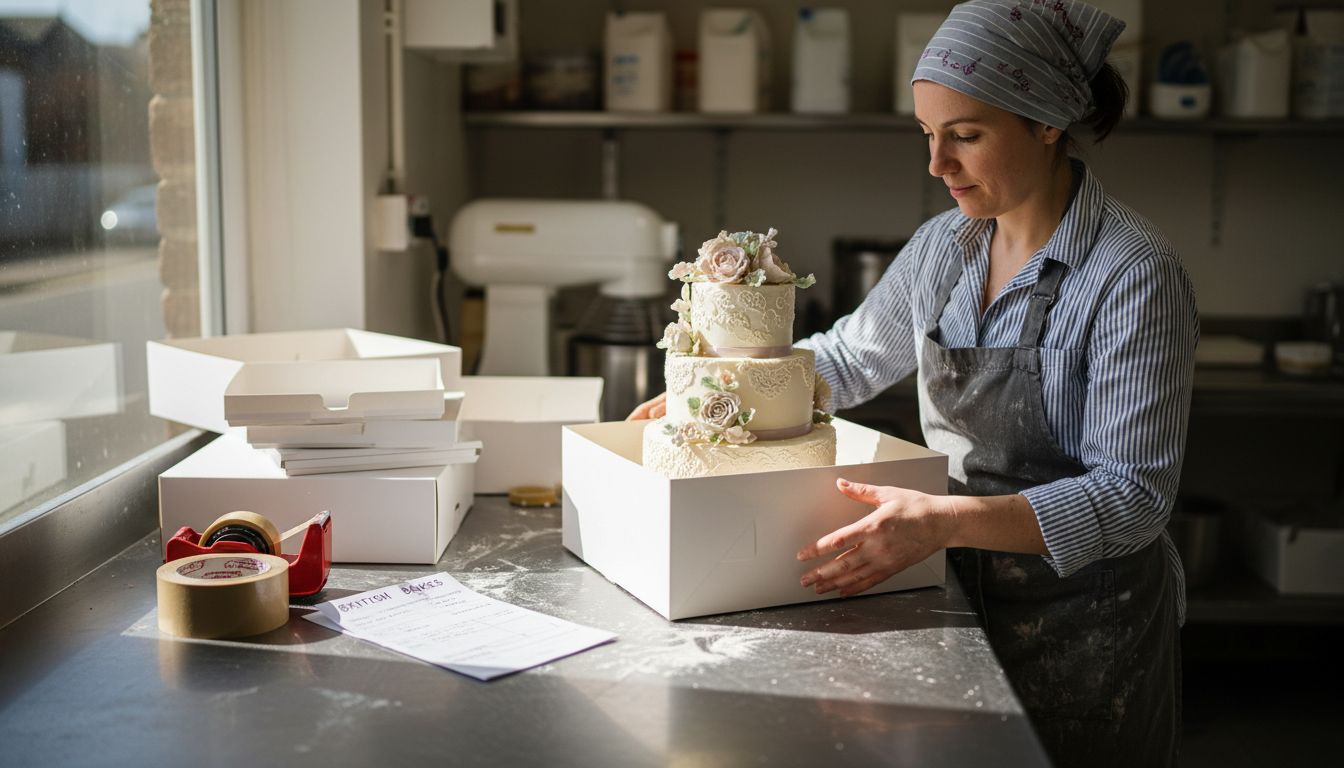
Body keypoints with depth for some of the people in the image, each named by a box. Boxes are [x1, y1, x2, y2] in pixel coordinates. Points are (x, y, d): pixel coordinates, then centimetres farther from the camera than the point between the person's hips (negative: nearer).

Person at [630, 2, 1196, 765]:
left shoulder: (1134, 273, -20)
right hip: (967, 594, 6)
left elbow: (1132, 497, -23)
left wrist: (948, 522, -34)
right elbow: (850, 356, 17)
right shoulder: (943, 245, 1)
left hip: (1087, 624, -5)